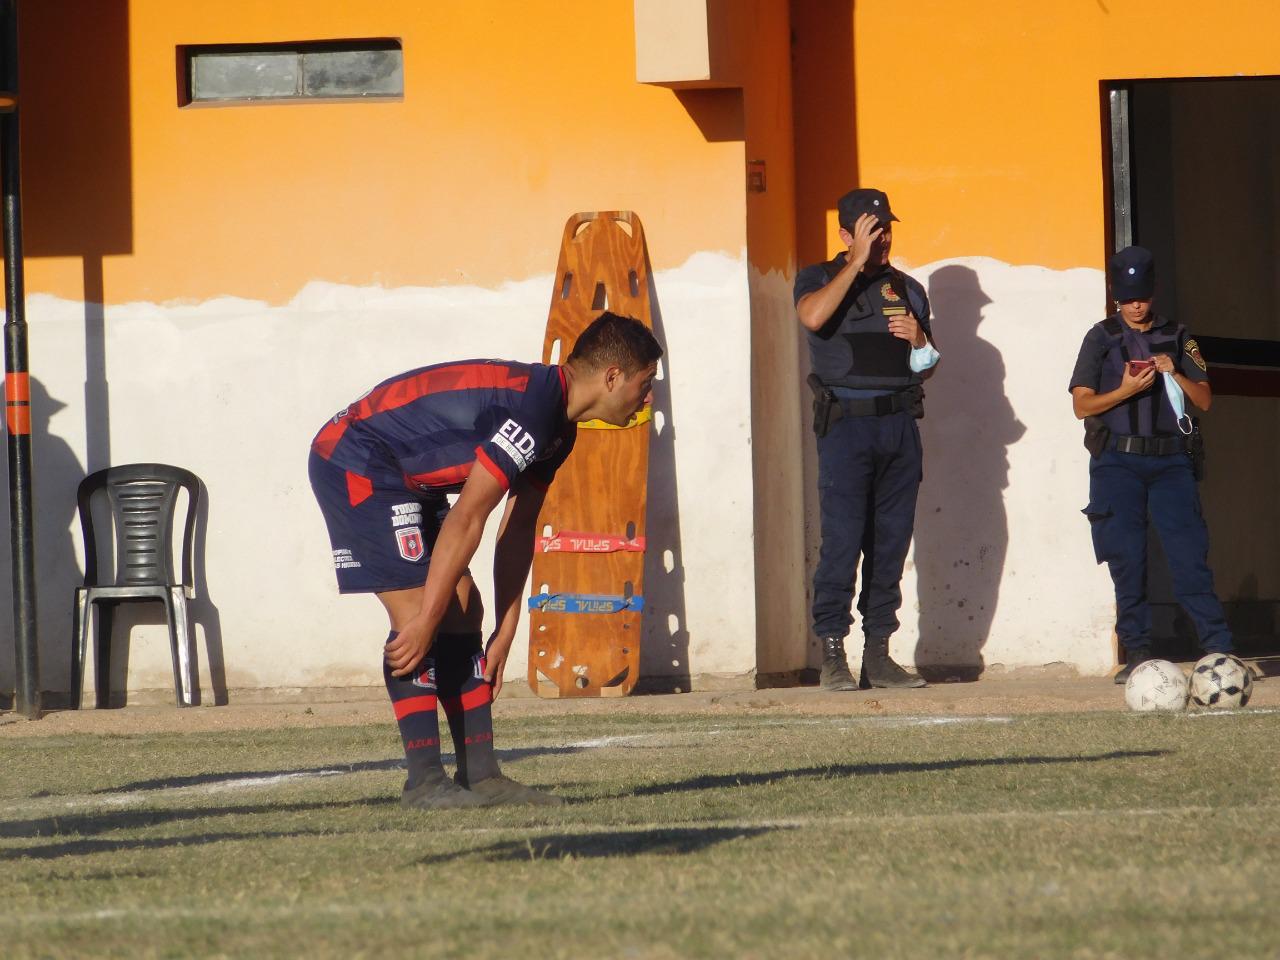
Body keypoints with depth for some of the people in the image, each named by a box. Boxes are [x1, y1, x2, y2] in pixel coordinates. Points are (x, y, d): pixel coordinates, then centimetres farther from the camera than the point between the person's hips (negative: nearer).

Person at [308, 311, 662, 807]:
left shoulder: (557, 426, 6)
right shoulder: (531, 407, -26)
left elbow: (517, 533, 10)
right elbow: (466, 519, -26)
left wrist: (504, 636, 8)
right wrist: (426, 623, -24)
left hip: (403, 479, 11)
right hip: (355, 463, -11)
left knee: (462, 613, 6)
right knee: (417, 615, -16)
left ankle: (481, 775, 6)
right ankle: (424, 781, -13)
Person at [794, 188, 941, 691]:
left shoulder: (908, 289, 19)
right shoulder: (819, 279, 7)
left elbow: (927, 367, 24)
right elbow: (813, 316, -17)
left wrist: (918, 340, 1)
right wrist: (858, 262, -12)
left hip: (899, 424, 4)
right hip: (846, 423, -4)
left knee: (891, 544, 2)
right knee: (841, 541, -11)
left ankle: (878, 654, 6)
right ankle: (832, 653, -8)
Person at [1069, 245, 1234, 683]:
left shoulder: (1175, 337, 13)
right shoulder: (1102, 337, 8)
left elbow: (1204, 400, 11)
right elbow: (1082, 404, 2)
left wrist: (1175, 374, -7)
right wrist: (1125, 390, -14)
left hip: (1170, 461, 1)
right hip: (1118, 462, -1)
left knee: (1190, 555, -8)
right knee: (1127, 559, -3)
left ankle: (1218, 649, -10)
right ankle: (1137, 652, 2)